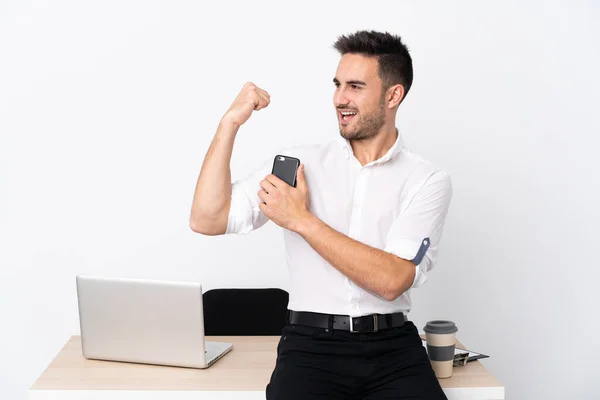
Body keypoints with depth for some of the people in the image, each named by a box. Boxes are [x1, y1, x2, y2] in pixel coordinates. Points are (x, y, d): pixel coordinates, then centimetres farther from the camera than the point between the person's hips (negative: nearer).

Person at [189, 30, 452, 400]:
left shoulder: (428, 181, 2)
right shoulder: (298, 163, 6)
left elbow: (391, 280, -11)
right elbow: (207, 221, -2)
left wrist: (301, 220, -12)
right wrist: (230, 122, -5)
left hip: (393, 347, 1)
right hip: (311, 344, 0)